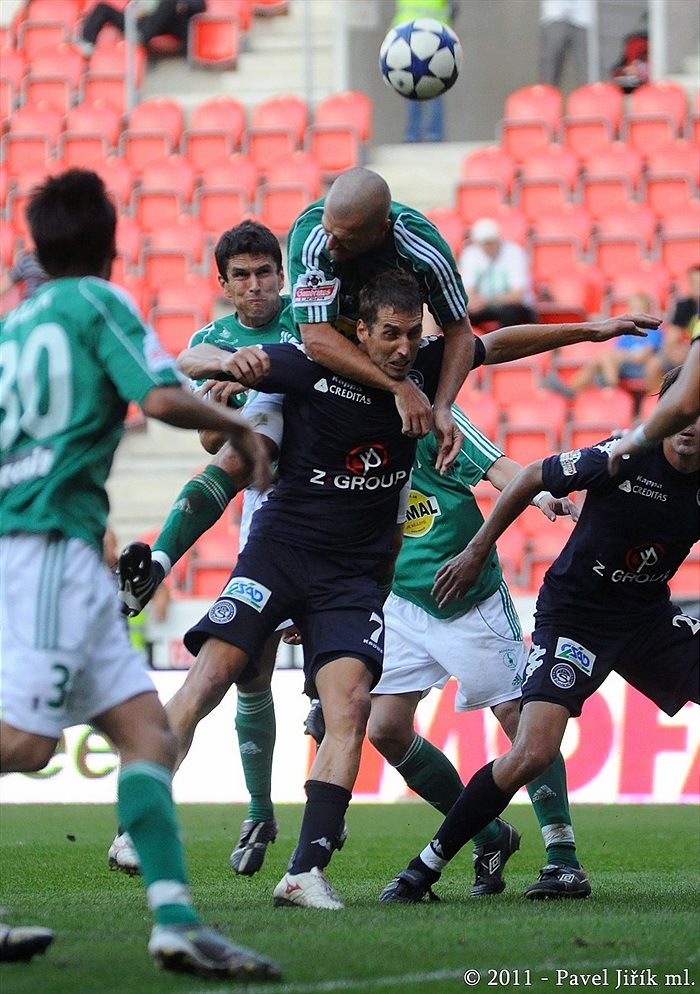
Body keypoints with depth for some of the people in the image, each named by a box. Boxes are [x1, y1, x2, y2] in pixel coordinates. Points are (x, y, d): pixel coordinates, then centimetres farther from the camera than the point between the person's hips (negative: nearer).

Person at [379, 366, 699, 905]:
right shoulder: (623, 458, -19)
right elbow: (529, 479, -5)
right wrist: (477, 551, 1)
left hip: (649, 616, 5)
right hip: (573, 613, -5)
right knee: (533, 752, -19)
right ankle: (429, 864, -6)